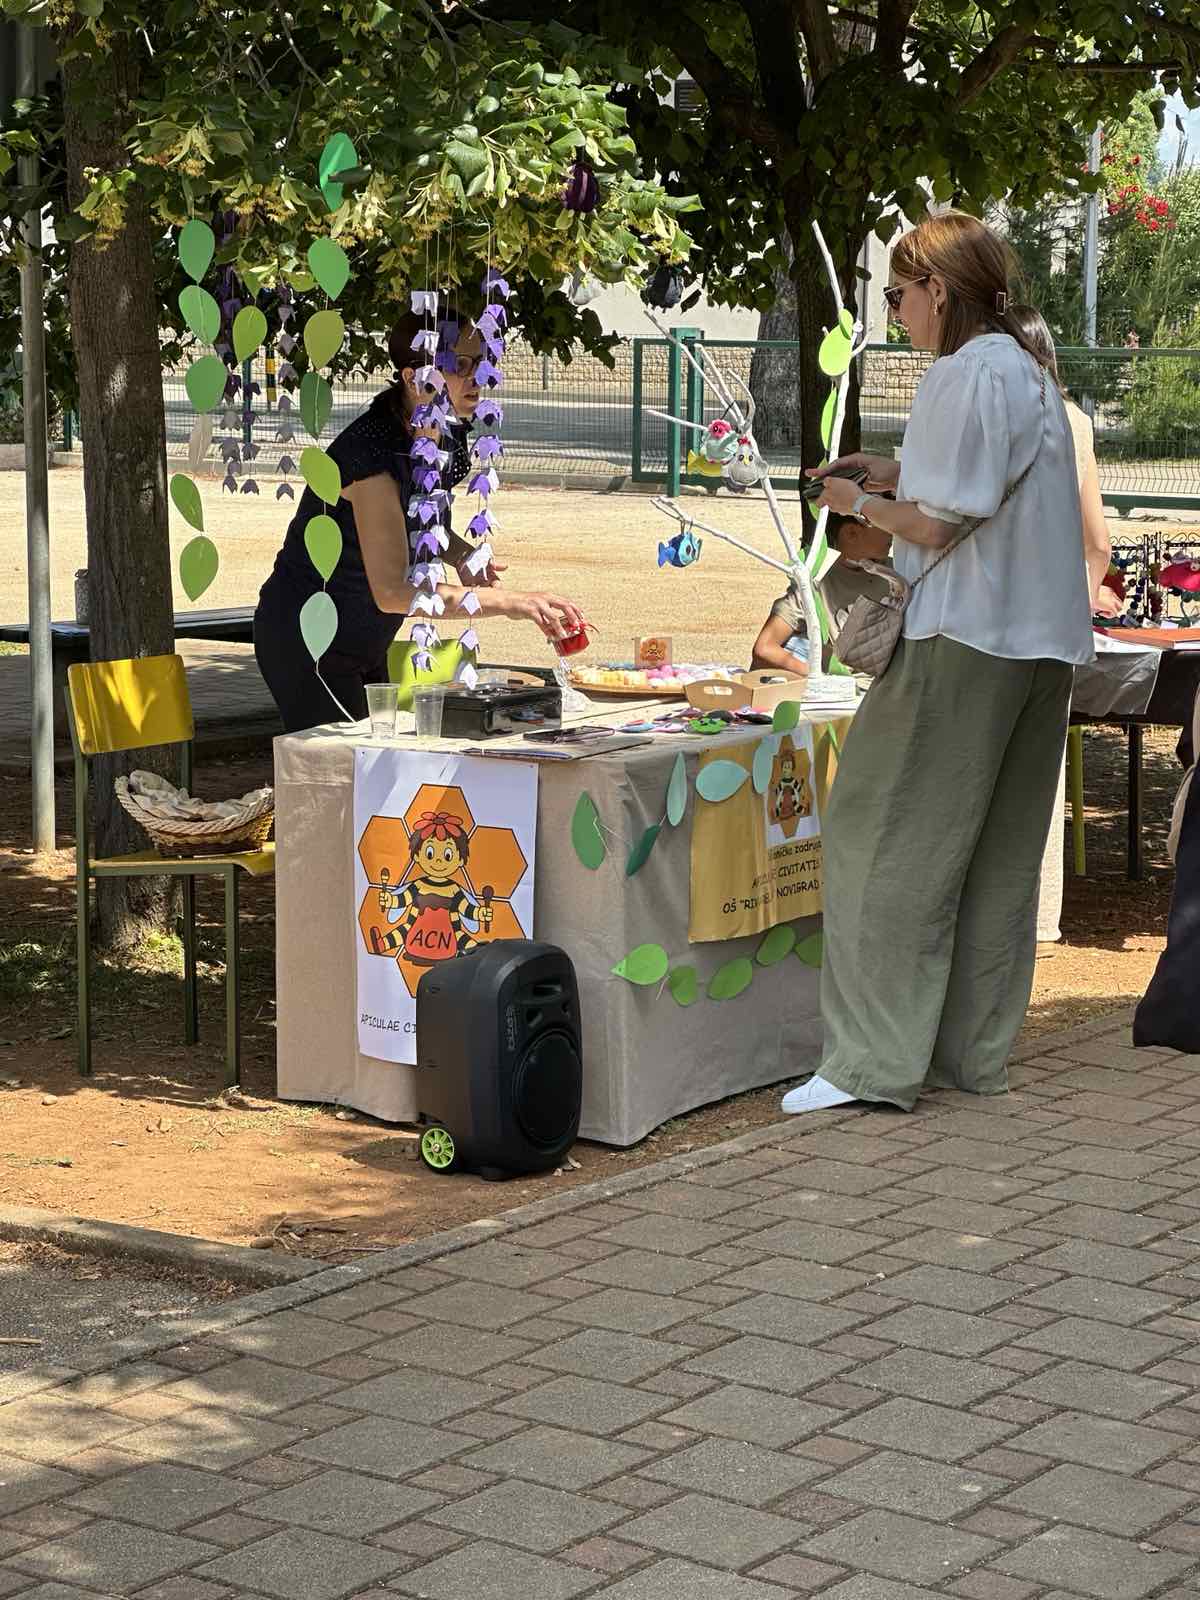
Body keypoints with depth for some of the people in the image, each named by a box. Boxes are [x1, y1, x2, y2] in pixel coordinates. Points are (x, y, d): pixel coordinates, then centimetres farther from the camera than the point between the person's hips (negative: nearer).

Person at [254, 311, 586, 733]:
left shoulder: (446, 439, -1)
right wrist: (511, 603, -42)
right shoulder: (373, 451, -28)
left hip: (364, 647, 9)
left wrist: (459, 554, -2)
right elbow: (393, 591, -37)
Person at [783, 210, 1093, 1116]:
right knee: (1002, 854, 11)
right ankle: (975, 1055, 16)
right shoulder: (1031, 371, 16)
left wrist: (859, 503, 1)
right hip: (1042, 644, 9)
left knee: (892, 845, -5)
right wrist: (897, 475, 17)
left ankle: (876, 1062, -6)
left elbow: (938, 526, -16)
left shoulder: (965, 376, -13)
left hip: (960, 644, -9)